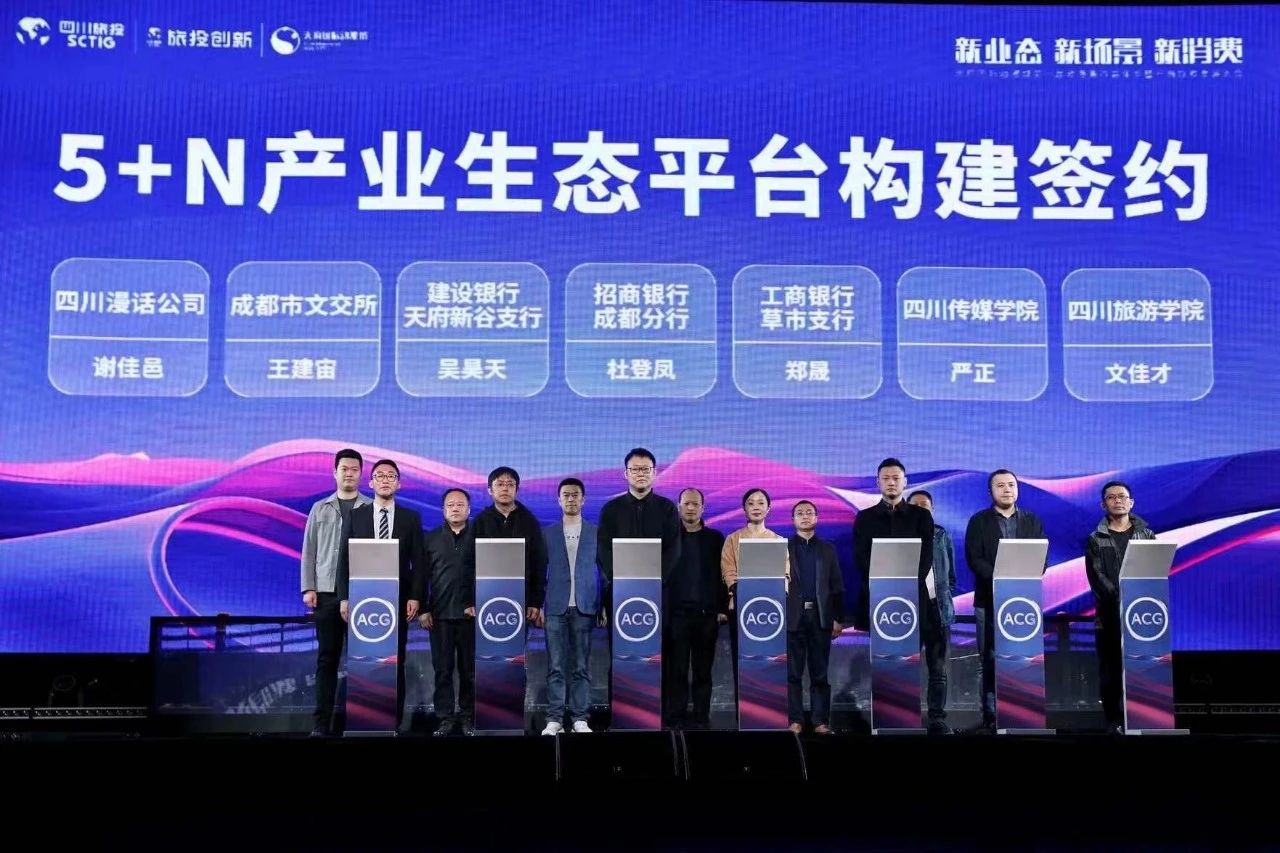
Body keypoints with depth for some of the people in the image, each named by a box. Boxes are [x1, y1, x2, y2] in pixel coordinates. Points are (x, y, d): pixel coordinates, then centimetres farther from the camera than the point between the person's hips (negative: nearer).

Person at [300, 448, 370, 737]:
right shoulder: (320, 509, 11)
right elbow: (309, 551, 9)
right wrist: (308, 588, 0)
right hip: (327, 592, 1)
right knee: (327, 658, 3)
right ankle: (321, 722, 5)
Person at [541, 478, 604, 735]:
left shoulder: (597, 533, 8)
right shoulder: (547, 533, 10)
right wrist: (537, 604, 1)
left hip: (584, 607, 0)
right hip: (556, 607, 0)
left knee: (581, 666, 1)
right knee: (555, 666, -2)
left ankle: (580, 718, 4)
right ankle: (554, 718, 0)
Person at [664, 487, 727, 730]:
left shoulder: (715, 538, 9)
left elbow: (723, 576, 8)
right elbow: (658, 574, 4)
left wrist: (722, 609, 1)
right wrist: (663, 610, -3)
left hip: (707, 613, 1)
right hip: (676, 612, -1)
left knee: (703, 671, 4)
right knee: (677, 670, 0)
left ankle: (701, 718, 9)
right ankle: (676, 719, 4)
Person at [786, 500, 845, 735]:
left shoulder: (827, 549, 13)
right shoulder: (784, 548, 7)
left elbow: (837, 586, 10)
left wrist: (838, 618, 3)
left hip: (820, 616, 1)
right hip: (793, 616, -1)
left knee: (820, 673, 3)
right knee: (792, 673, 0)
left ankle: (821, 721, 5)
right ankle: (795, 720, 4)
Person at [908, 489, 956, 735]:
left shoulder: (942, 536, 14)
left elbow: (951, 574, 19)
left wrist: (945, 596, 7)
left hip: (938, 608, 3)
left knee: (938, 670, 5)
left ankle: (938, 719, 8)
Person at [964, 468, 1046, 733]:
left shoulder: (1033, 521, 14)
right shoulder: (979, 521, 7)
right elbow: (974, 558, -3)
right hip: (989, 600, -2)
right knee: (989, 661, -2)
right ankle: (990, 716, 1)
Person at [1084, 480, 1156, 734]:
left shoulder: (1146, 535, 12)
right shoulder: (1096, 539, 7)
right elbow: (1096, 576, -3)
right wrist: (1119, 598, -17)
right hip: (1110, 615, -1)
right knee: (1111, 668, 0)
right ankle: (1114, 720, 4)